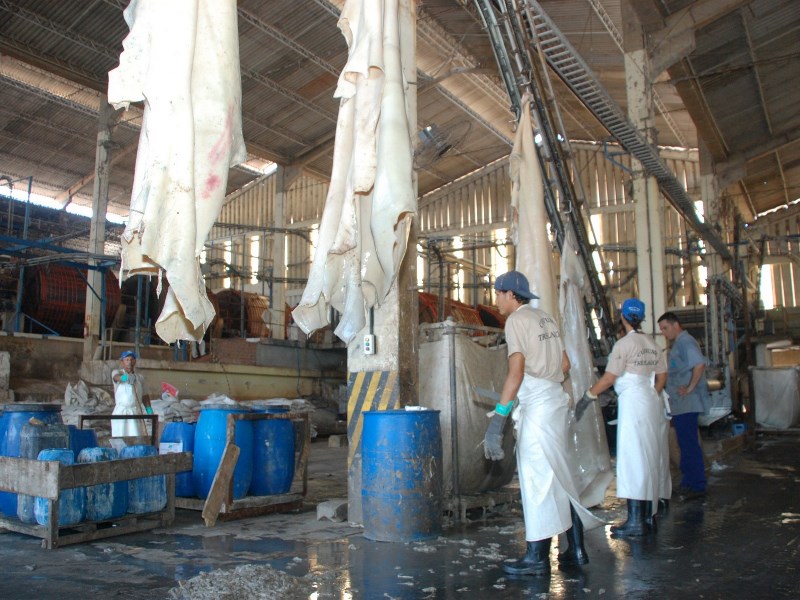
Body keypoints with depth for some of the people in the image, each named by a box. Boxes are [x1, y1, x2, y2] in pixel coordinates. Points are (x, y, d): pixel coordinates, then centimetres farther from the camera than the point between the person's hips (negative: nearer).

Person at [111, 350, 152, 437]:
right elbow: (116, 377, -20)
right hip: (121, 412, -2)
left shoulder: (140, 377, 16)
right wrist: (124, 377, -43)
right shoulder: (117, 372, 5)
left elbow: (144, 395, 20)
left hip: (137, 413, 3)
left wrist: (148, 408, 4)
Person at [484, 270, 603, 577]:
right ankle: (576, 549, 20)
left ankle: (537, 557, 1)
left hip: (536, 404, -9)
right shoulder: (546, 318, 16)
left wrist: (499, 416, -23)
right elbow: (565, 364, 19)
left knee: (537, 477, -5)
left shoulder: (517, 320, -10)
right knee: (557, 475, 14)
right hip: (555, 399, 9)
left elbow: (516, 370, -21)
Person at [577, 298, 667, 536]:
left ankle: (635, 521, -7)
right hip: (652, 402, 8)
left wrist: (586, 397, -7)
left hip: (632, 403, -8)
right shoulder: (653, 345, 10)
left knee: (632, 457, -7)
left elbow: (609, 378, -15)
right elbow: (662, 377, 16)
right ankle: (648, 516, 20)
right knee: (649, 457, 12)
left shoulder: (625, 344, -12)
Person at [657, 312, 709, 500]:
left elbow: (699, 364, -27)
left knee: (690, 444, -6)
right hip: (680, 404, 10)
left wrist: (690, 388, -23)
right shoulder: (678, 344, 18)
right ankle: (688, 482, 24)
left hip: (686, 404, -10)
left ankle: (697, 486, 1)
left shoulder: (686, 342, -13)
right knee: (686, 443, 15)